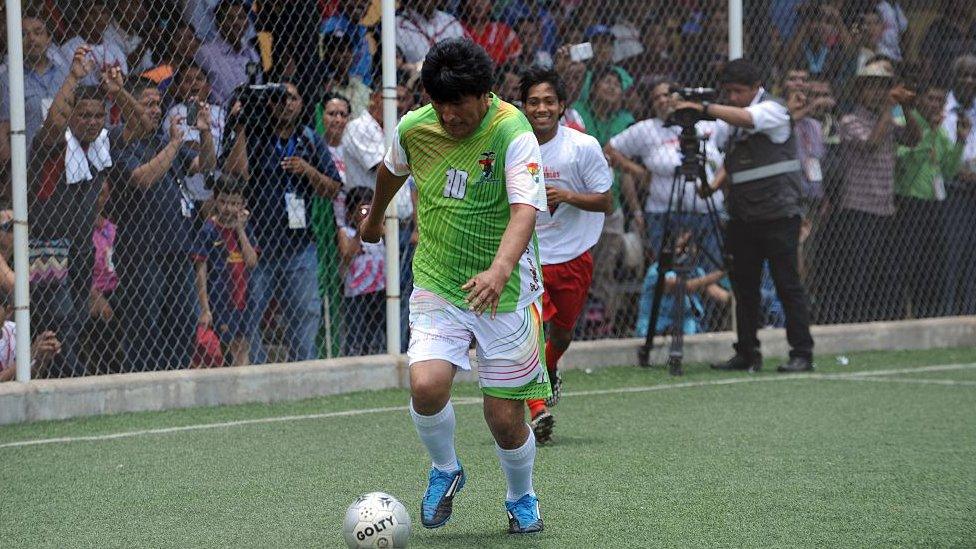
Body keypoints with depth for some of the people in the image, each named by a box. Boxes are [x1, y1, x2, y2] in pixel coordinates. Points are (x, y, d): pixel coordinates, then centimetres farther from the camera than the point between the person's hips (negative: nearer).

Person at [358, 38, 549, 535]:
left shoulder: (512, 134, -19)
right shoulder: (414, 128, -4)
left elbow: (524, 210, -32)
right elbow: (392, 171, 20)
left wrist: (500, 270, -49)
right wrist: (374, 218, 37)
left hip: (505, 293, -3)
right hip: (436, 286, 3)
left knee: (505, 418, -1)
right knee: (426, 385, -21)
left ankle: (522, 499, 31)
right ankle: (444, 470, 11)